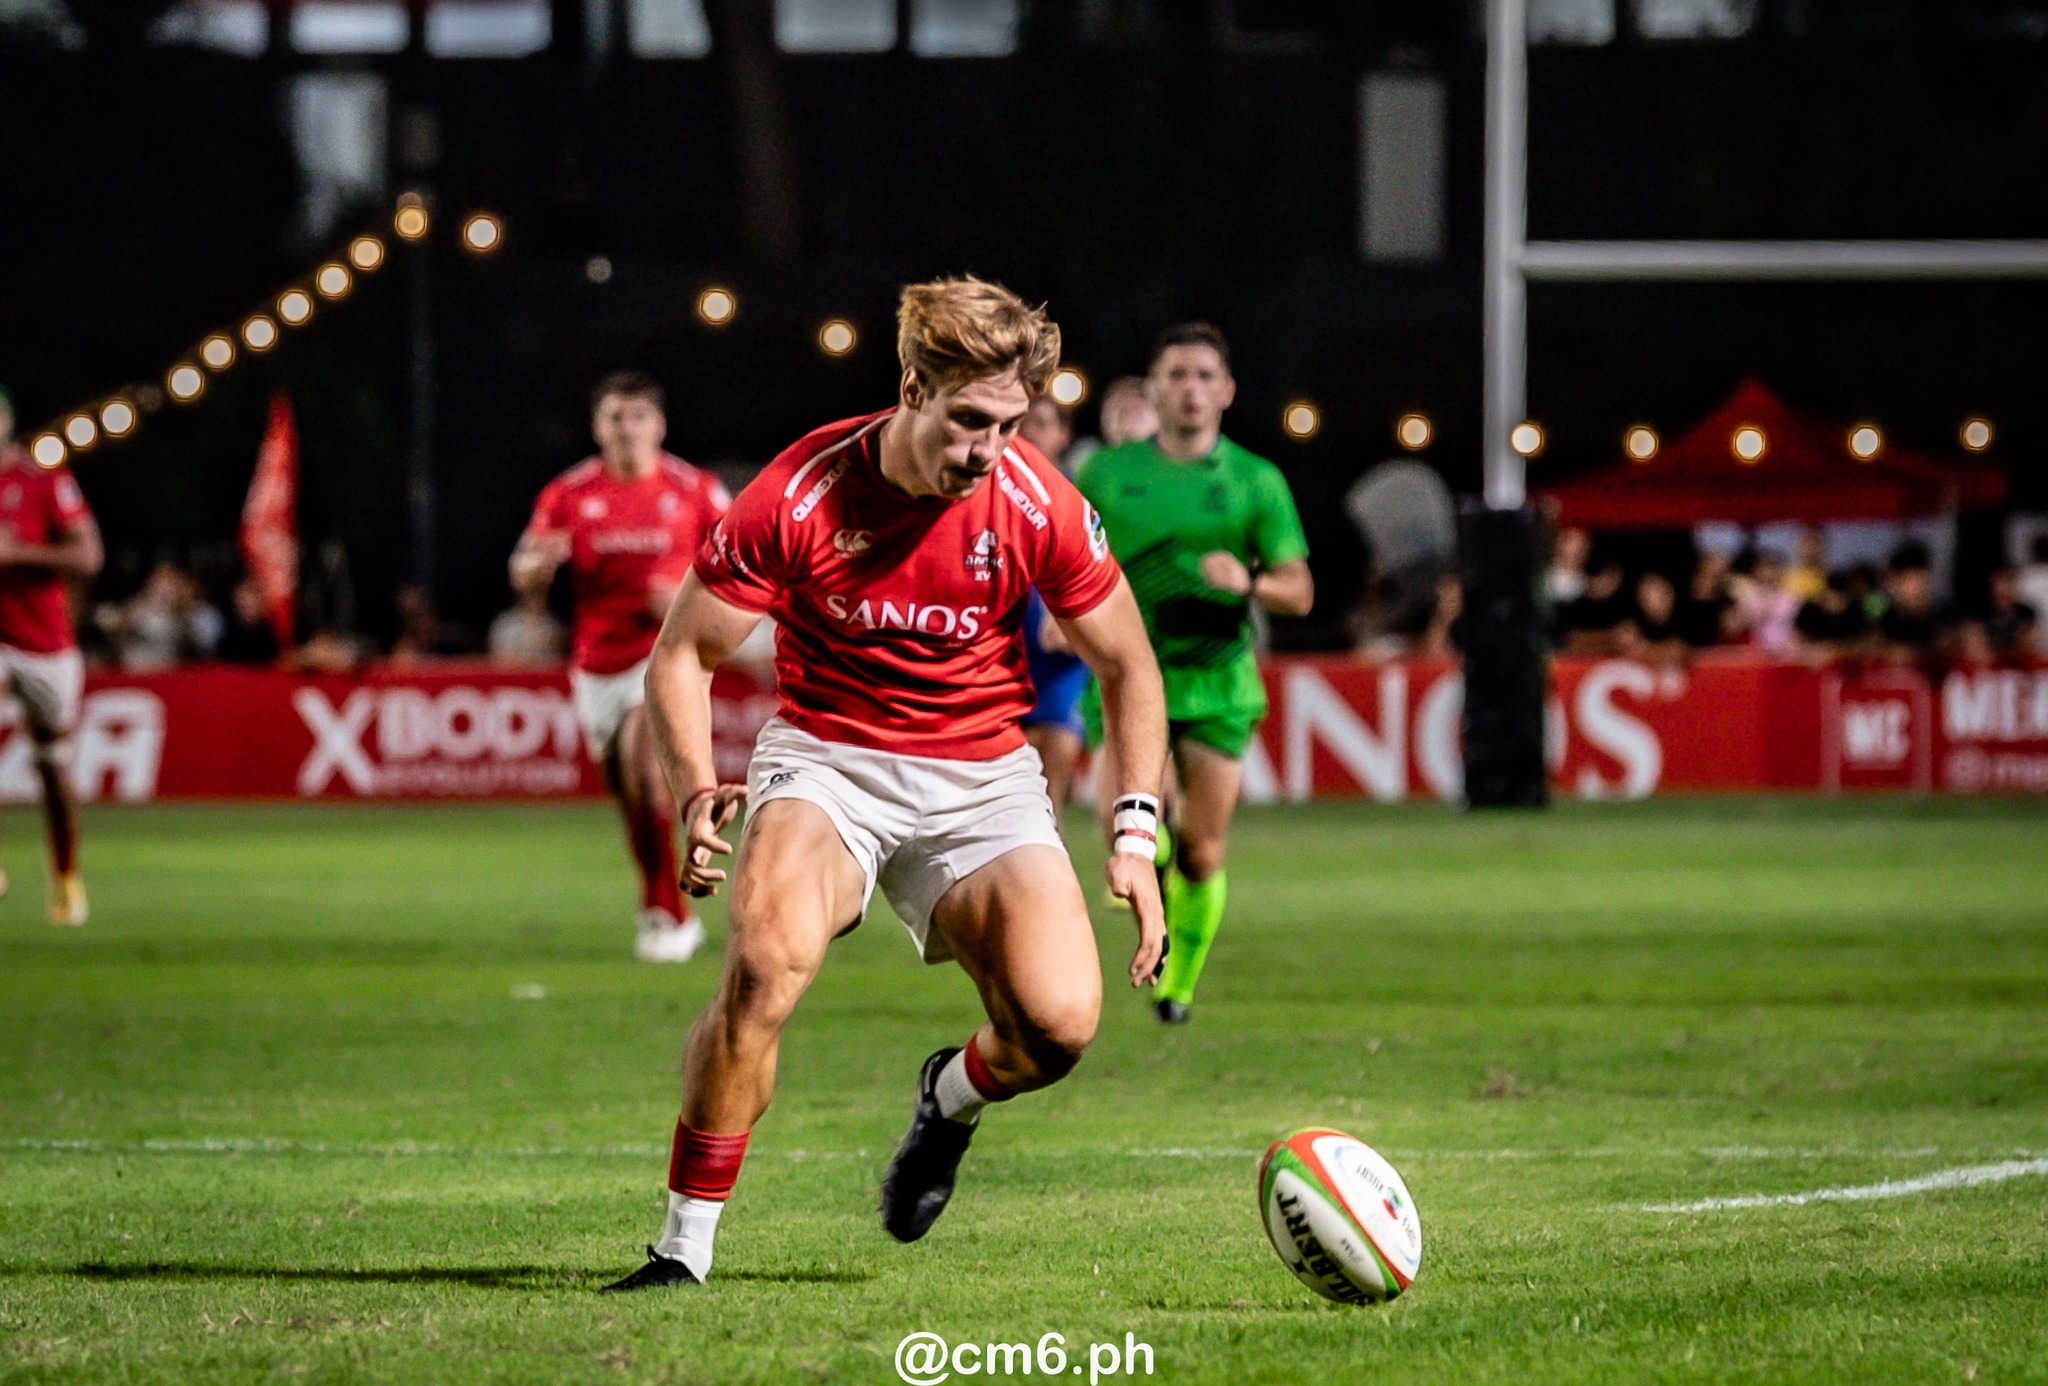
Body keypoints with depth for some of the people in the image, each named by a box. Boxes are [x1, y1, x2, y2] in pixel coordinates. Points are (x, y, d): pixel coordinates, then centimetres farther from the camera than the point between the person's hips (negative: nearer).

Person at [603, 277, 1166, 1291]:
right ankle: (685, 1244, -18)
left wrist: (1136, 834, -4)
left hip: (984, 778, 2)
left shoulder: (1039, 506, -12)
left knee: (1060, 1024, -20)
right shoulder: (799, 496, -16)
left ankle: (952, 1095, 19)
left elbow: (1128, 667, 4)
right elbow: (682, 655, -6)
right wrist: (698, 794, -22)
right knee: (765, 962, -32)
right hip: (825, 759, -1)